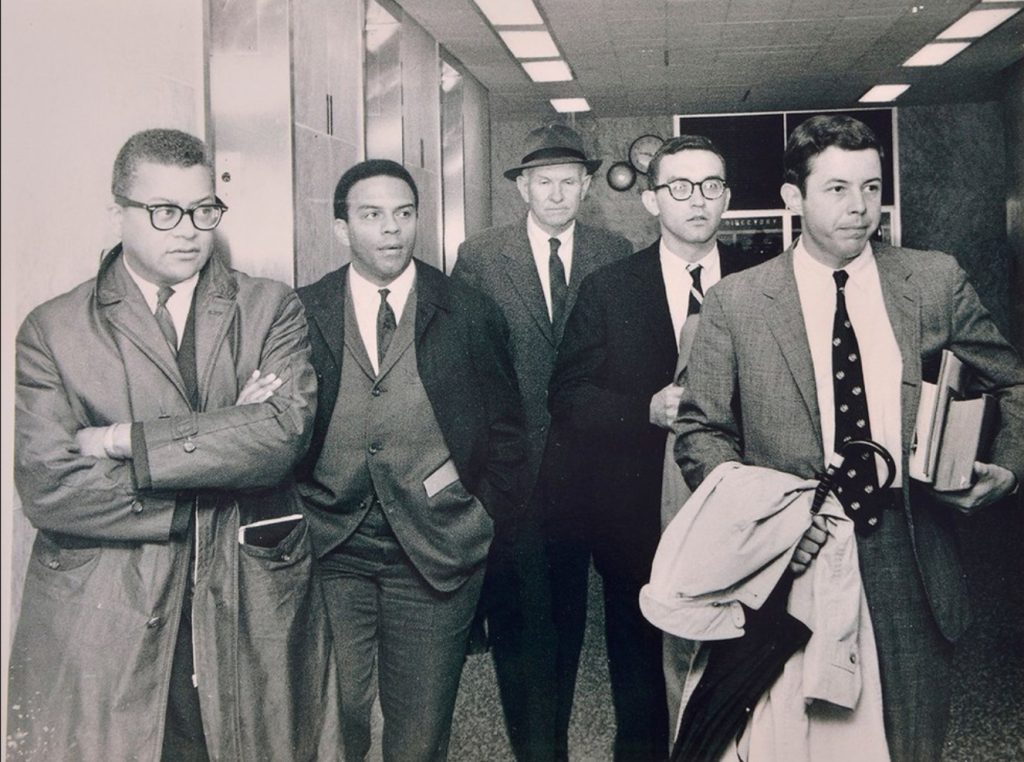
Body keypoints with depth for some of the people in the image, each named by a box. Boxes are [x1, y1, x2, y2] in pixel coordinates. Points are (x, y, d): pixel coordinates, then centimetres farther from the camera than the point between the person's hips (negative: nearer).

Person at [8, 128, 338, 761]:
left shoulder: (271, 310, 4)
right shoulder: (53, 330, 1)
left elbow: (283, 437, -12)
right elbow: (47, 487, -11)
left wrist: (123, 441, -13)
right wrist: (223, 449, -12)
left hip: (255, 612, 1)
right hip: (102, 625, 0)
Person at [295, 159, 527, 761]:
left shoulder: (472, 316, 2)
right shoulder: (302, 315, 2)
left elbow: (506, 429, 6)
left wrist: (484, 516, 1)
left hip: (436, 549, 0)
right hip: (329, 550, 1)